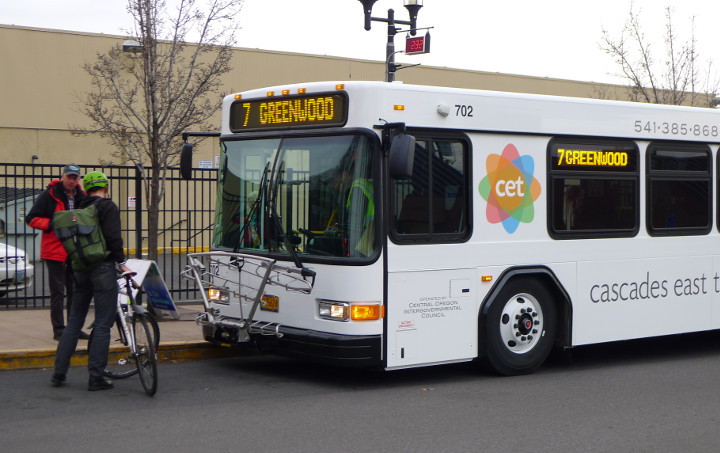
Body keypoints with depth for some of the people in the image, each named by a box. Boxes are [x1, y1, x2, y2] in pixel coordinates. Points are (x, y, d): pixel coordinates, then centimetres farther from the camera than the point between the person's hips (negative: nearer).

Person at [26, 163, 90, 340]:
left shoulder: (82, 197, 11)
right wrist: (52, 224, -18)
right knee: (58, 291, -2)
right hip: (55, 250, -5)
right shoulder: (50, 195, -5)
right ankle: (58, 329, 4)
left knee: (75, 291, 10)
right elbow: (31, 219, -6)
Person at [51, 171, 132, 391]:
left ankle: (59, 372, 15)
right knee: (103, 323, -2)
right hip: (103, 268, -7)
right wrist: (122, 263, -11)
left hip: (81, 270, 7)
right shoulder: (108, 206, -7)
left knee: (74, 321, 14)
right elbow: (113, 237, -17)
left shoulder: (81, 209, 13)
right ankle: (96, 377, -3)